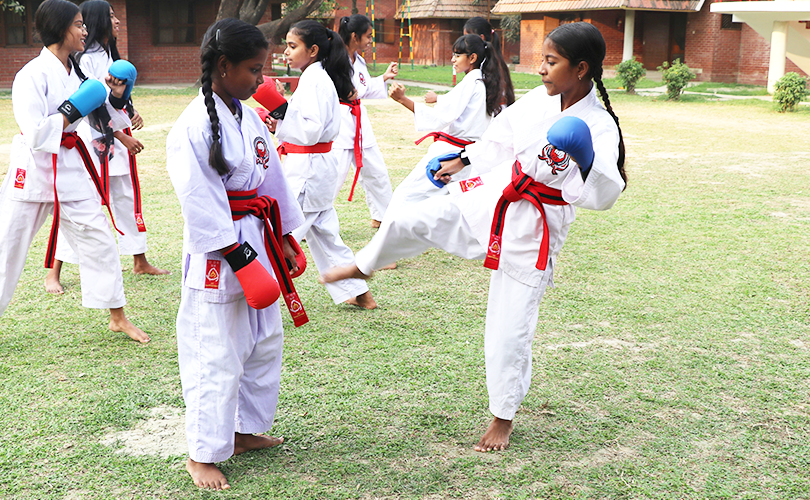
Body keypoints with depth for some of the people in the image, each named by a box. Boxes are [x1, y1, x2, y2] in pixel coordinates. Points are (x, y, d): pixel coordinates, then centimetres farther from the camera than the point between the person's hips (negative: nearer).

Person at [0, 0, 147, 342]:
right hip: (34, 169, -7)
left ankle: (118, 318, 20)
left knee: (98, 240, 8)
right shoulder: (33, 74, -16)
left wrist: (114, 97, -3)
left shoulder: (76, 72, 7)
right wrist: (74, 111, -19)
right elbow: (35, 134, -24)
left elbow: (104, 122, 14)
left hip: (70, 168, 7)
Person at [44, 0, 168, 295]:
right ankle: (53, 274, 4)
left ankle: (140, 262, 27)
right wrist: (123, 137, -18)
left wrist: (133, 114, 5)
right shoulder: (87, 59, -14)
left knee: (127, 200, 15)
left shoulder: (109, 55, 16)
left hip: (119, 140, 9)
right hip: (94, 140, -9)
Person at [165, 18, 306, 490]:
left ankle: (245, 430, 37)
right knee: (216, 357, 0)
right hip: (216, 256, -9)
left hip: (256, 243, 9)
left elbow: (272, 177, 14)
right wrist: (239, 257, -18)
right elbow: (200, 203, -20)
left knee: (265, 343, 19)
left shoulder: (249, 117, 7)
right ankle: (202, 453, 17)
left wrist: (283, 239, 15)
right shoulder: (193, 128, -18)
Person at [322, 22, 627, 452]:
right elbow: (501, 137, 16)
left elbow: (603, 195, -32)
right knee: (410, 221, -1)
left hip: (531, 230, -5)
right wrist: (463, 160, 28)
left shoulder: (599, 127, -20)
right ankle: (364, 267, 33)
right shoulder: (538, 100, -2)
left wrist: (586, 164, -50)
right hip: (490, 199, 5)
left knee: (509, 330, 2)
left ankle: (503, 418, 26)